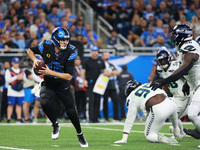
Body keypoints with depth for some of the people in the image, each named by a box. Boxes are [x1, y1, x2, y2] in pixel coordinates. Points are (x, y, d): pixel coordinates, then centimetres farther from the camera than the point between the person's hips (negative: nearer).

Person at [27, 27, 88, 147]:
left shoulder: (70, 52, -19)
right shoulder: (46, 46, -16)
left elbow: (69, 76, -23)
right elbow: (30, 50, 6)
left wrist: (50, 72, -31)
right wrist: (35, 60, -15)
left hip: (63, 86, 0)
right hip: (48, 85, 0)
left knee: (71, 112, 0)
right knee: (45, 102, -29)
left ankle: (80, 134, 28)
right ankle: (55, 125, -3)